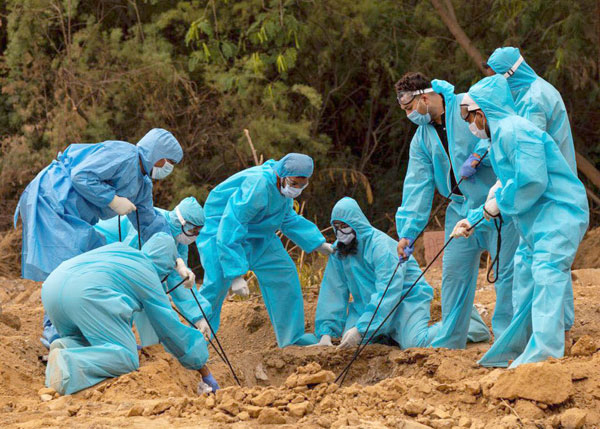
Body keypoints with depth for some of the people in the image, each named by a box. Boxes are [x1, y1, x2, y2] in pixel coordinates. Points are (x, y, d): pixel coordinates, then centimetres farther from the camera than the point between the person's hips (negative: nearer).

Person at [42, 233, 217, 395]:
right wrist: (205, 373, 28)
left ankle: (66, 346, -8)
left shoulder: (118, 248, 34)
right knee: (126, 358, -8)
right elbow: (172, 330, 19)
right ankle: (67, 364, -31)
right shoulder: (149, 278, 16)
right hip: (86, 294, -8)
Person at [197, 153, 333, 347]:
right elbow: (230, 231, -36)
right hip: (222, 228, -9)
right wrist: (236, 275, -37)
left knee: (283, 273, 6)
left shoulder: (283, 187, -5)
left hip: (257, 234, 9)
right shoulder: (257, 187, -35)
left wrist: (317, 243, 9)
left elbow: (288, 219, 16)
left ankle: (292, 336, 16)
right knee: (216, 284, -19)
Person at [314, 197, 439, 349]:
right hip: (366, 304, 6)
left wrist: (361, 329, -39)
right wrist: (326, 332, -14)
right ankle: (387, 336, 12)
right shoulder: (338, 250, -3)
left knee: (414, 344, -27)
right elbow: (332, 293, -2)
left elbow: (388, 293, -31)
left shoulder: (381, 245, -24)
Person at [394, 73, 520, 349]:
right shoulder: (422, 138, 10)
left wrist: (479, 154, -25)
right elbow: (417, 185, 4)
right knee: (454, 271, 6)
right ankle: (449, 340, 14)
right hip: (461, 209, 6)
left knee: (506, 269, -4)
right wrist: (408, 231, -5)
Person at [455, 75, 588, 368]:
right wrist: (475, 218, 25)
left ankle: (545, 353, -31)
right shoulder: (501, 136, 18)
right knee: (525, 277, 16)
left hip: (559, 214, -11)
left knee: (547, 273, -21)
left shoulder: (514, 131, -16)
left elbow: (532, 181, -25)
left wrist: (499, 203, -12)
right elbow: (509, 188, 27)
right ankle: (514, 353, 25)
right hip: (536, 221, 11)